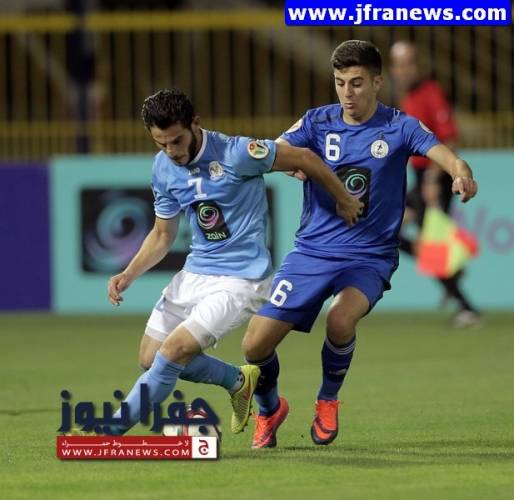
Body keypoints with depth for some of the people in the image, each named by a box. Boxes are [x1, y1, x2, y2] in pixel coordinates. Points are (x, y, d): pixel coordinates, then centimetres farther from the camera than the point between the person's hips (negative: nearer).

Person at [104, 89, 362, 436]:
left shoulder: (235, 153, -21)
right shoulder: (164, 168, 0)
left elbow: (305, 159, -8)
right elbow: (163, 234, 14)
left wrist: (345, 202, 5)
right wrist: (129, 275, -2)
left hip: (242, 280, -7)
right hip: (196, 273, 8)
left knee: (173, 351, -19)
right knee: (150, 358, 6)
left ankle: (109, 432, -8)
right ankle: (238, 381, 27)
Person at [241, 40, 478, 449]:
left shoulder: (399, 127, -4)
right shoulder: (317, 123, 1)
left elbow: (442, 154, -19)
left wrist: (462, 174, -43)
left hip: (369, 258, -2)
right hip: (312, 252, 2)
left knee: (340, 320, -32)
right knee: (255, 345, -6)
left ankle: (328, 400, -1)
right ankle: (270, 409, 28)